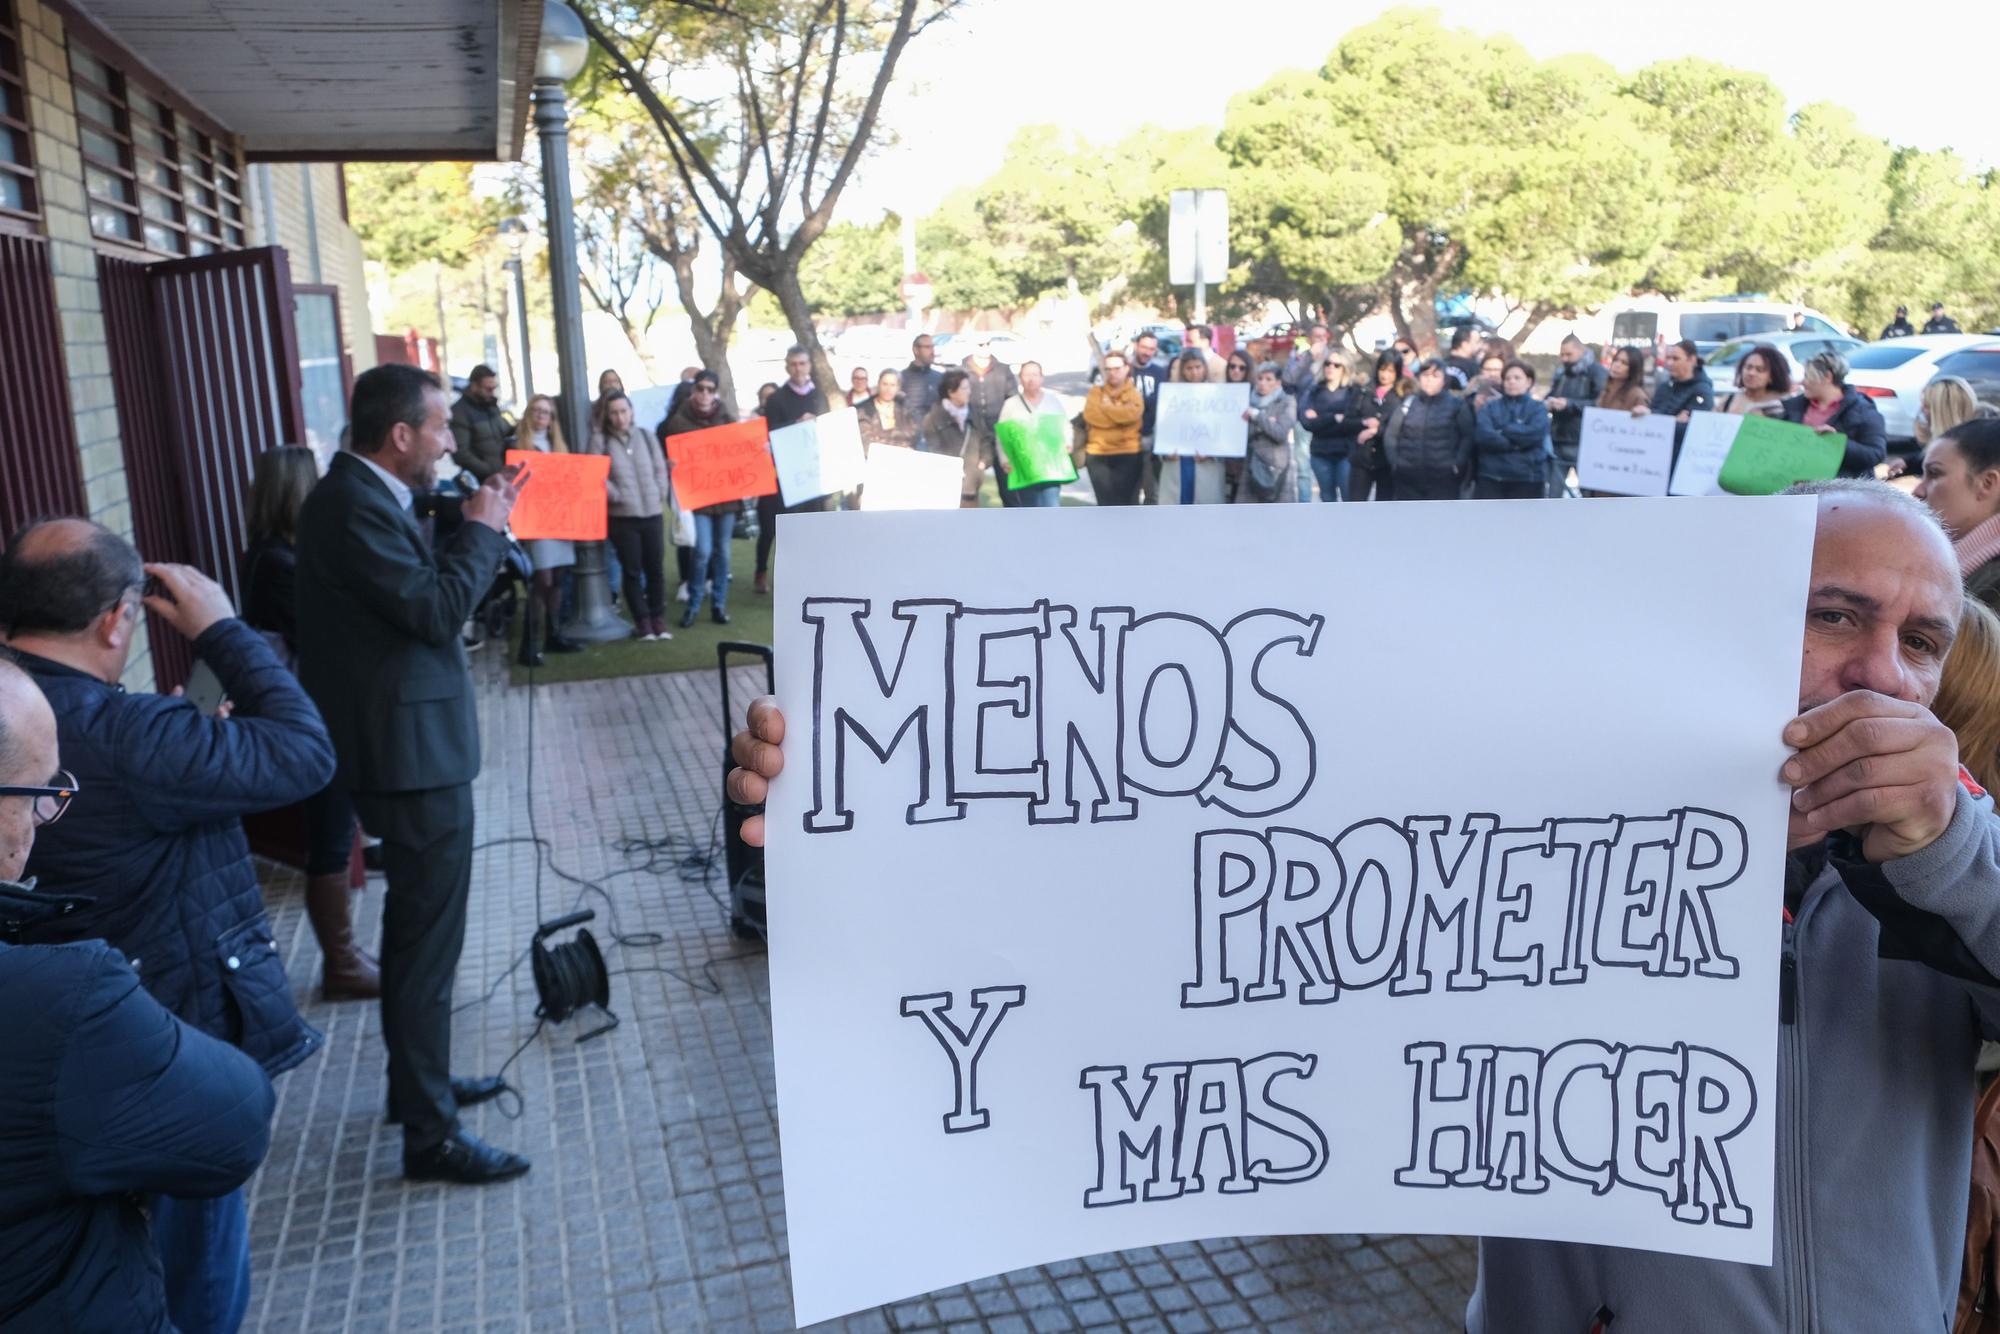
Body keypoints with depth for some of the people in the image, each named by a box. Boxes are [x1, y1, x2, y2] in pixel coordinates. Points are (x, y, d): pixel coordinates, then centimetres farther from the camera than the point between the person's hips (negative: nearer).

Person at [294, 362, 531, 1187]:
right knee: (428, 939, -3)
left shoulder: (360, 495, 11)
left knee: (413, 926, 22)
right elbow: (436, 608, -26)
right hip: (412, 754, -11)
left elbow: (424, 588, 12)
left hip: (404, 748, 11)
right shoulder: (356, 505, -21)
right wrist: (483, 528, -14)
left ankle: (419, 1080, 39)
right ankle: (430, 1134, 7)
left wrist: (481, 524, 5)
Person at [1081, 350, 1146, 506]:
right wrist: (1119, 414, -9)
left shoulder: (1134, 393, 5)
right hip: (1098, 455, 1)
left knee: (1128, 501, -2)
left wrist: (1105, 407, -6)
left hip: (1129, 454, -1)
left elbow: (1132, 413, -17)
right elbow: (1091, 415, -10)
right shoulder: (1096, 391, 9)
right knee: (1106, 503, 2)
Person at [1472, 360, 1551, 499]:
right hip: (1490, 477, 1)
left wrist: (1502, 430, -9)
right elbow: (1482, 435, -10)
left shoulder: (1537, 408, 6)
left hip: (1527, 479, 0)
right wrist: (1515, 443, -13)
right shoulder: (1490, 407, 8)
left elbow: (1533, 434, -14)